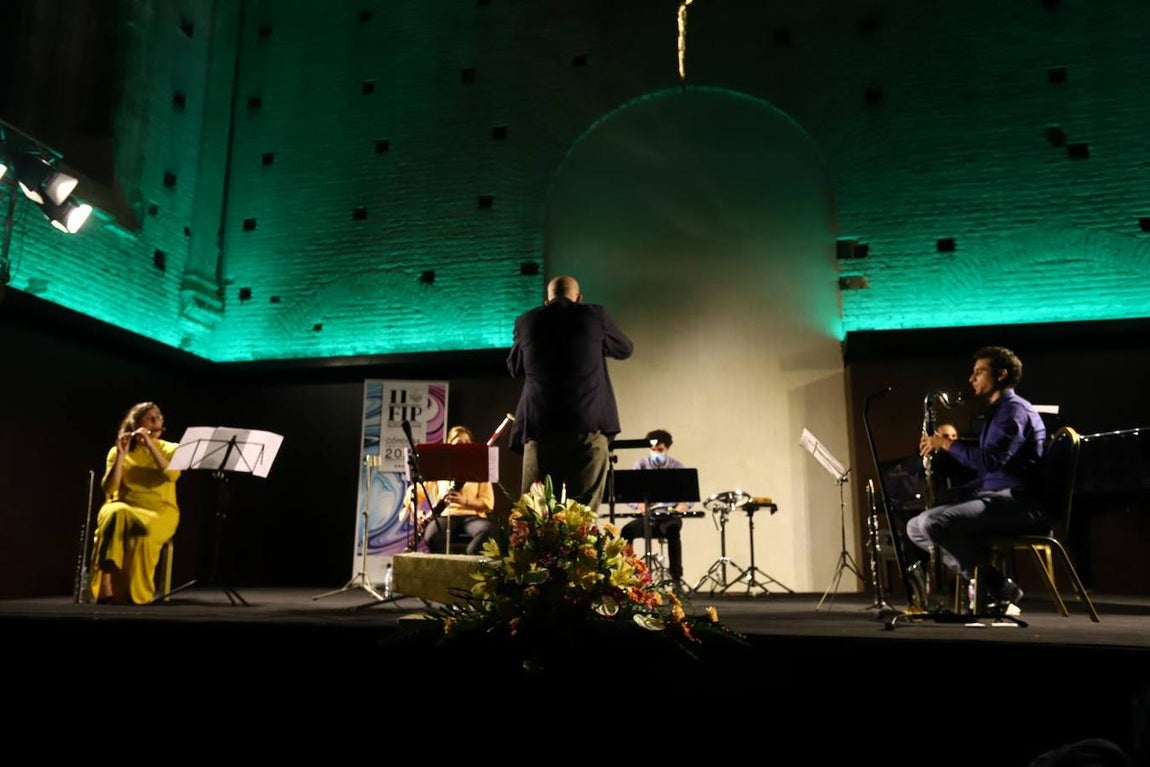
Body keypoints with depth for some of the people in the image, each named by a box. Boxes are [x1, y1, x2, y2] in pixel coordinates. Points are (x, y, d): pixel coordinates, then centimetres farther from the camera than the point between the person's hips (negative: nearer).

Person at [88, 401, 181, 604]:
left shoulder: (170, 449, 9)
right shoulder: (117, 451, 9)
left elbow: (171, 475, -13)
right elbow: (109, 488, -5)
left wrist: (150, 445, -14)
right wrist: (121, 455, -15)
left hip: (161, 511, -1)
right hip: (125, 508, 1)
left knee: (142, 529, -38)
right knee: (115, 514, -37)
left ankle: (137, 592, -28)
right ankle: (105, 587, -40)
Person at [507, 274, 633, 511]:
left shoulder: (526, 320, 8)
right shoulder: (595, 315, 4)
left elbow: (514, 367, 22)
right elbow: (625, 349, 20)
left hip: (540, 425, 1)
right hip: (589, 423, -1)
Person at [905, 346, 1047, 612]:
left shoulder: (1015, 410, -9)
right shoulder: (997, 412, 23)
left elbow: (990, 460, -23)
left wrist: (947, 443, -12)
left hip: (1017, 502, -10)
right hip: (990, 495, 10)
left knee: (933, 522, -28)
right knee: (916, 527, 3)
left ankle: (999, 588, -12)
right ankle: (980, 585, -6)